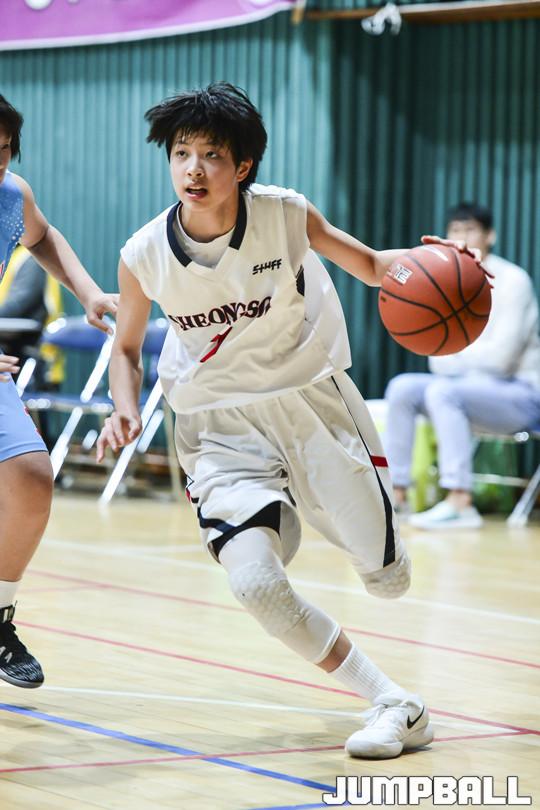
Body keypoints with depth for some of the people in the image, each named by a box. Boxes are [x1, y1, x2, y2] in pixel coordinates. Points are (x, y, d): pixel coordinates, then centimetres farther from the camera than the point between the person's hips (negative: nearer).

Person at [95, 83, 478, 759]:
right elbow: (126, 347, 5)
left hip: (313, 399, 0)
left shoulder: (284, 214, -15)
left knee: (388, 580, 4)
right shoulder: (144, 257, -13)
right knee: (256, 584, -22)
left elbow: (369, 265, 0)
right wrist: (125, 409, -15)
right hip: (222, 425, 0)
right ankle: (394, 704, -5)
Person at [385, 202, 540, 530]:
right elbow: (439, 361, 7)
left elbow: (501, 356, -19)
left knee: (442, 390, -30)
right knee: (403, 387, -8)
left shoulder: (513, 281, -11)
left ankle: (460, 503, -37)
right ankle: (396, 490, -10)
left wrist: (453, 355, -5)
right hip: (477, 392, 7)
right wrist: (473, 359, -14)